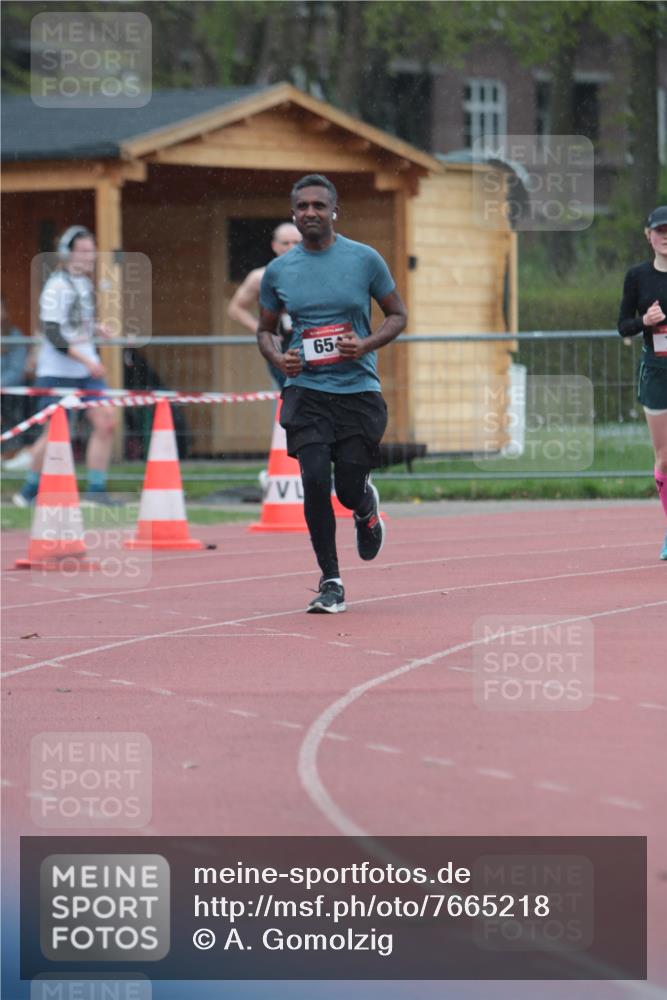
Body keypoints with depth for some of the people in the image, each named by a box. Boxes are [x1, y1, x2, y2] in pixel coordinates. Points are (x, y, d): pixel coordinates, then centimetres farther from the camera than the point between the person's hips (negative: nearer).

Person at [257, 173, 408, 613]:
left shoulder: (365, 259, -1)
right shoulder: (278, 271, 4)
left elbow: (398, 315, 7)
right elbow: (265, 329, 16)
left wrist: (366, 345, -12)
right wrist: (278, 357, -6)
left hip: (359, 390, -1)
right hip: (306, 390, 1)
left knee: (349, 491, 1)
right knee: (315, 480, -16)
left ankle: (367, 505, 41)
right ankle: (331, 582, -5)